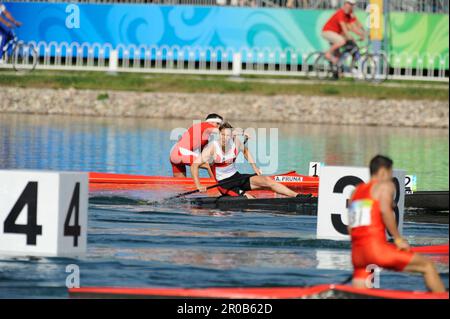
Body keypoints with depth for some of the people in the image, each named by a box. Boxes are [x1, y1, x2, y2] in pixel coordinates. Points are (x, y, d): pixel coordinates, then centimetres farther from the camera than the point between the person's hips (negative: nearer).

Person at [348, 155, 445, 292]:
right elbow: (385, 210, -16)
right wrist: (398, 238, -10)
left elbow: (350, 227, 18)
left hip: (357, 254, 7)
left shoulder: (357, 190, 23)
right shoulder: (385, 185, 4)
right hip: (376, 247, -7)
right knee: (427, 265, 0)